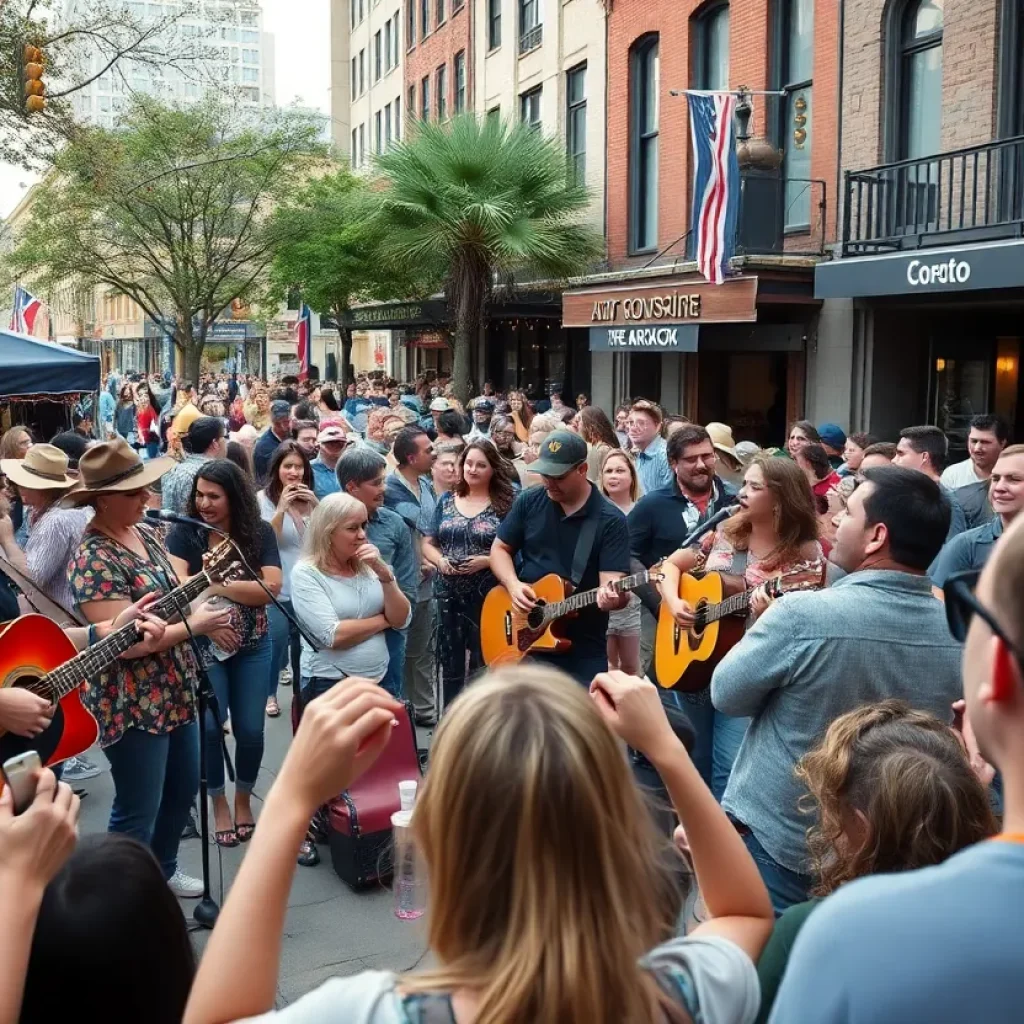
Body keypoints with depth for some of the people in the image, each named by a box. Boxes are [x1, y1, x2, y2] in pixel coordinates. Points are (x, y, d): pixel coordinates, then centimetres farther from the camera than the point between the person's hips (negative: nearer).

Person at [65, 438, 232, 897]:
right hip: (131, 704, -9)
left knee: (183, 788, 22)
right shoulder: (94, 559, -22)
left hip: (175, 689, 9)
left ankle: (163, 871, 43)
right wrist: (194, 625, -19)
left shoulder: (145, 532, 4)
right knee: (137, 811, 3)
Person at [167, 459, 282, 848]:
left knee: (250, 729, 5)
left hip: (252, 646, 1)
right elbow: (177, 584, -19)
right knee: (209, 727, -2)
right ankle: (219, 804, 20)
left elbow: (271, 588, -14)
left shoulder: (259, 532, -5)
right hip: (201, 645, -1)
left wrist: (216, 585, -20)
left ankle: (244, 799, 29)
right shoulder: (184, 532, -7)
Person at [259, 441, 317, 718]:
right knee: (276, 644, -2)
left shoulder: (310, 499, 8)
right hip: (278, 591, -4)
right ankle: (269, 693, 19)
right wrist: (282, 508, -23)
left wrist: (317, 506, -13)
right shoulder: (264, 499, -5)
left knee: (305, 645, 10)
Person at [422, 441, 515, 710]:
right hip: (449, 594, 4)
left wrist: (485, 561, -19)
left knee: (483, 662, 3)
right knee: (449, 663, 10)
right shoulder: (446, 501, 10)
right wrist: (440, 560, -7)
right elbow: (428, 543, 12)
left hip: (488, 595, -3)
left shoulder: (505, 504, -3)